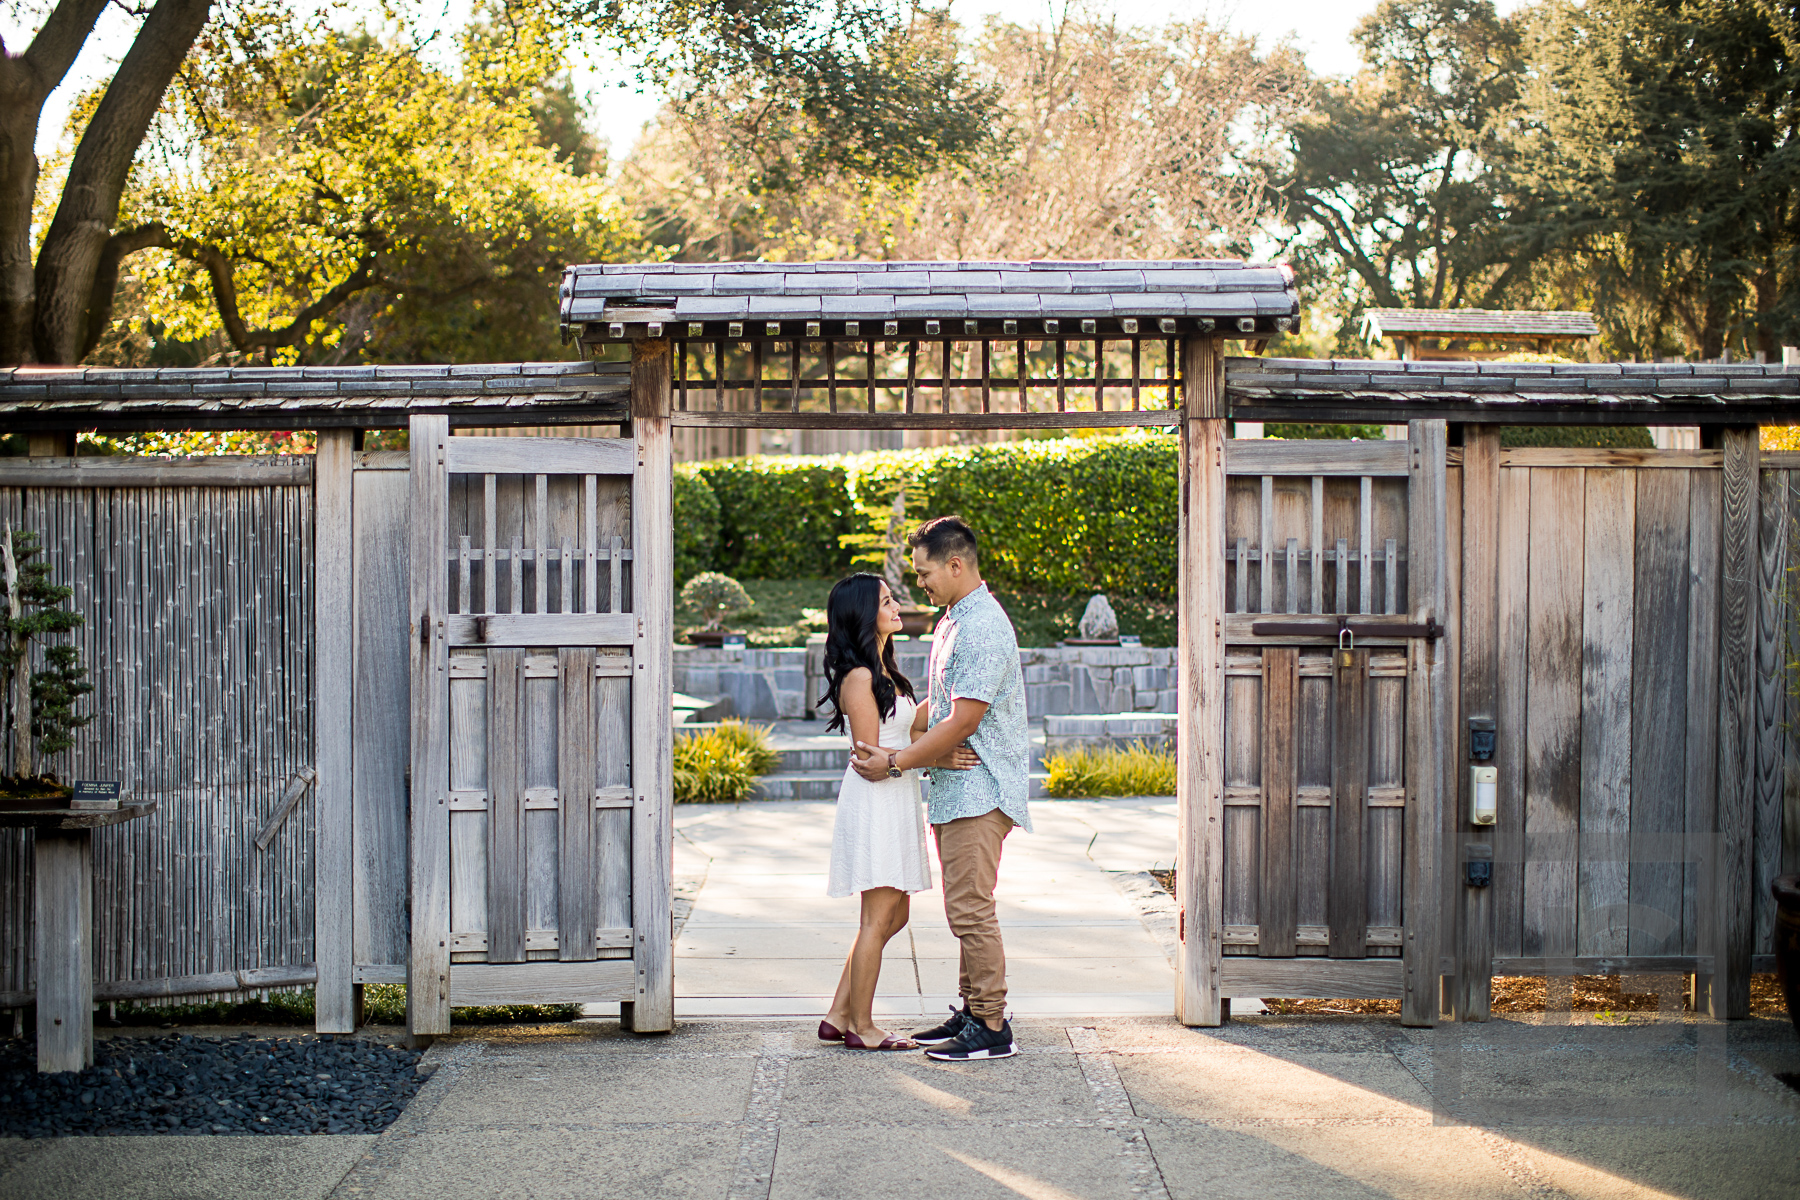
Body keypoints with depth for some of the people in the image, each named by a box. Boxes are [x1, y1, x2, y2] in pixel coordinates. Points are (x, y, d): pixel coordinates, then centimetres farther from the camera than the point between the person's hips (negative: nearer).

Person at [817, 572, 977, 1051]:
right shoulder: (859, 677, -15)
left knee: (894, 914, 14)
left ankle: (838, 1016, 19)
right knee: (878, 917, -3)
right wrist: (938, 759, -21)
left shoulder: (882, 672, 15)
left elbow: (911, 725, 16)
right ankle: (860, 1027, 7)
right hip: (874, 802, -10)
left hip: (895, 801, 10)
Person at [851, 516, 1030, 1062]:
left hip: (979, 789, -10)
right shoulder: (952, 621, 16)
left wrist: (895, 763, -15)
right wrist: (887, 739, 14)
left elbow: (963, 721, -21)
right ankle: (972, 1012, 21)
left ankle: (992, 1028, -3)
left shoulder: (984, 628, -17)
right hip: (956, 788, 10)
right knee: (964, 909, 14)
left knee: (970, 908, -9)